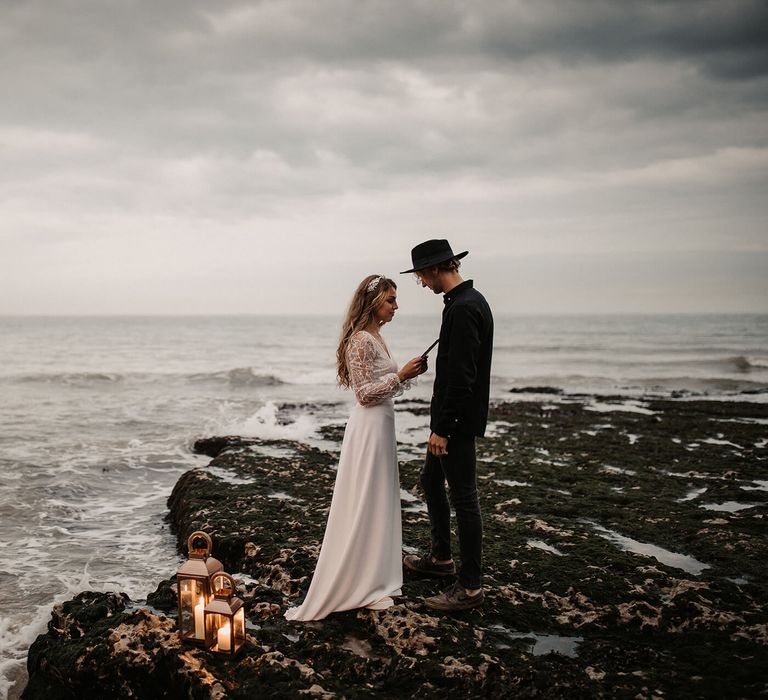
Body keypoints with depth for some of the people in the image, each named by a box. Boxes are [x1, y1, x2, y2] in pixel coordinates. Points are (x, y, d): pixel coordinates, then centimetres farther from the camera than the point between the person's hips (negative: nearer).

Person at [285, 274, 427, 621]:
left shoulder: (376, 338, 13)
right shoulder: (361, 340, -16)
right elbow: (364, 393, -18)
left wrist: (409, 373, 8)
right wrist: (400, 374, -20)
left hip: (382, 424, 10)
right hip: (369, 427, -10)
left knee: (377, 503, 15)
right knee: (363, 506, -3)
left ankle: (370, 577, 25)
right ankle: (359, 583, 6)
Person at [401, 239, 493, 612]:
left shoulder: (463, 309, -21)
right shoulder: (469, 300, 11)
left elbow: (460, 375, -26)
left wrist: (442, 428, -22)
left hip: (458, 420, -11)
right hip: (451, 416, 11)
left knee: (463, 498, -2)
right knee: (431, 480, 22)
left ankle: (470, 587, 8)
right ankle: (441, 557, 38)